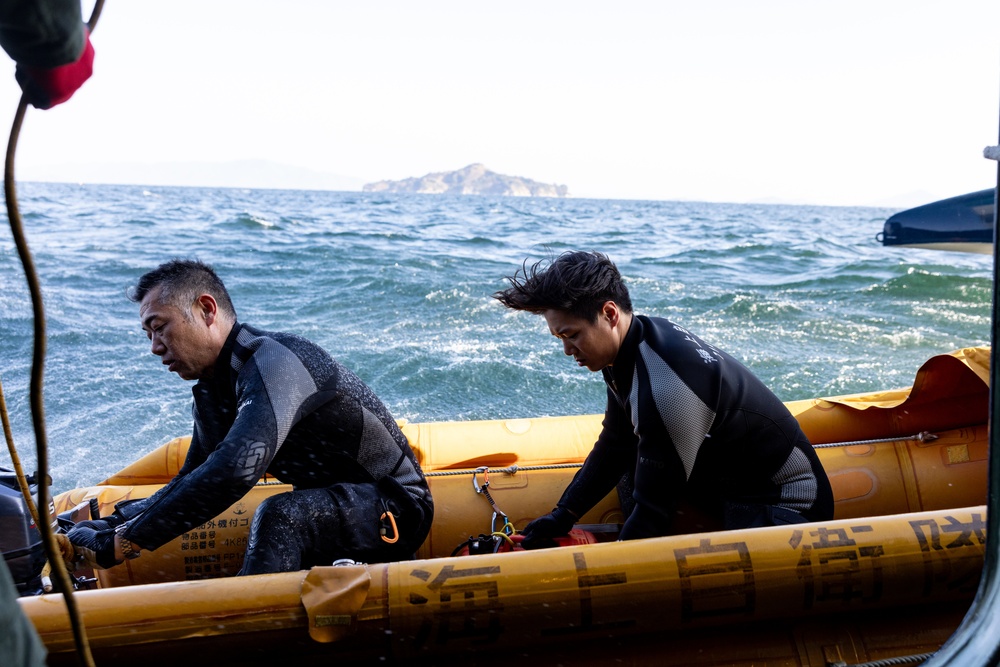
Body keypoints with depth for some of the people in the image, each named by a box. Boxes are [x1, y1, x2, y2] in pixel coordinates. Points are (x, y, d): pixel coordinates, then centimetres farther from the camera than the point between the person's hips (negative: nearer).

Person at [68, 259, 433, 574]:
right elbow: (191, 483, 14)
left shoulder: (272, 361, -24)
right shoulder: (212, 391, 7)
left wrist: (123, 542, -33)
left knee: (279, 515, -33)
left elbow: (234, 471, -38)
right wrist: (113, 523, -2)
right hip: (332, 508, 9)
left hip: (396, 511, -9)